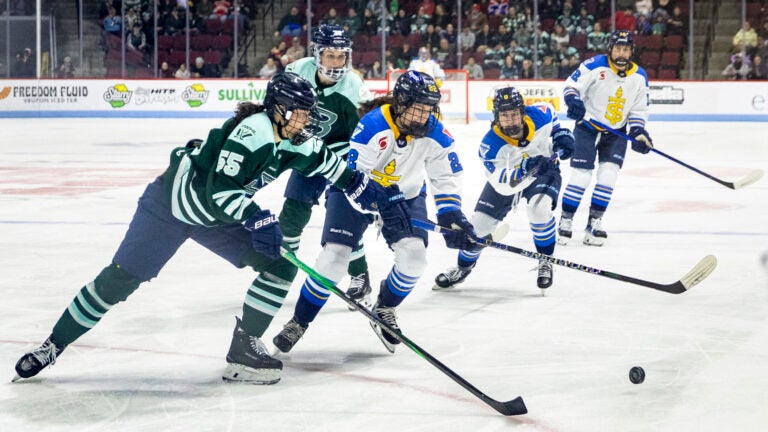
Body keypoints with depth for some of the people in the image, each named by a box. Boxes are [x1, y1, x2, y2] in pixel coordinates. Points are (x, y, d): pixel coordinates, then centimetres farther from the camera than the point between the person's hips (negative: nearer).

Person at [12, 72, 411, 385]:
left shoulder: (299, 144, -4)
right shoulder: (252, 131, -28)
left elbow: (334, 169, 10)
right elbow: (221, 187, -34)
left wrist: (379, 196, 6)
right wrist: (257, 218, -43)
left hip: (219, 219, 8)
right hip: (173, 202, -8)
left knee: (280, 264, -5)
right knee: (120, 278, -10)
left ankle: (243, 349, 2)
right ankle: (52, 346, 2)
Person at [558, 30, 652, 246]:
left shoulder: (639, 76, -2)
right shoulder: (595, 66, -16)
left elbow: (639, 110, 4)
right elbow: (572, 84, -14)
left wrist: (638, 133, -10)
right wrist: (573, 100, -34)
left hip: (616, 132, 4)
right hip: (587, 127, -4)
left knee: (608, 174, -8)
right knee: (581, 175, -8)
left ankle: (594, 222, 3)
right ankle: (566, 220, 5)